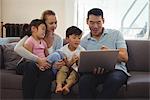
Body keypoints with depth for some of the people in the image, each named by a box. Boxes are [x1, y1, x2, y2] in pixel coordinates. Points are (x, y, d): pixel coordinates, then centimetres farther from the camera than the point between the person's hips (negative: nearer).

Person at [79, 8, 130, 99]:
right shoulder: (84, 41, 17)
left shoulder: (116, 34, 12)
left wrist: (109, 52, -17)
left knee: (114, 79, -37)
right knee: (84, 80, -33)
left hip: (116, 69, -1)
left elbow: (125, 57, 2)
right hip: (94, 72, 1)